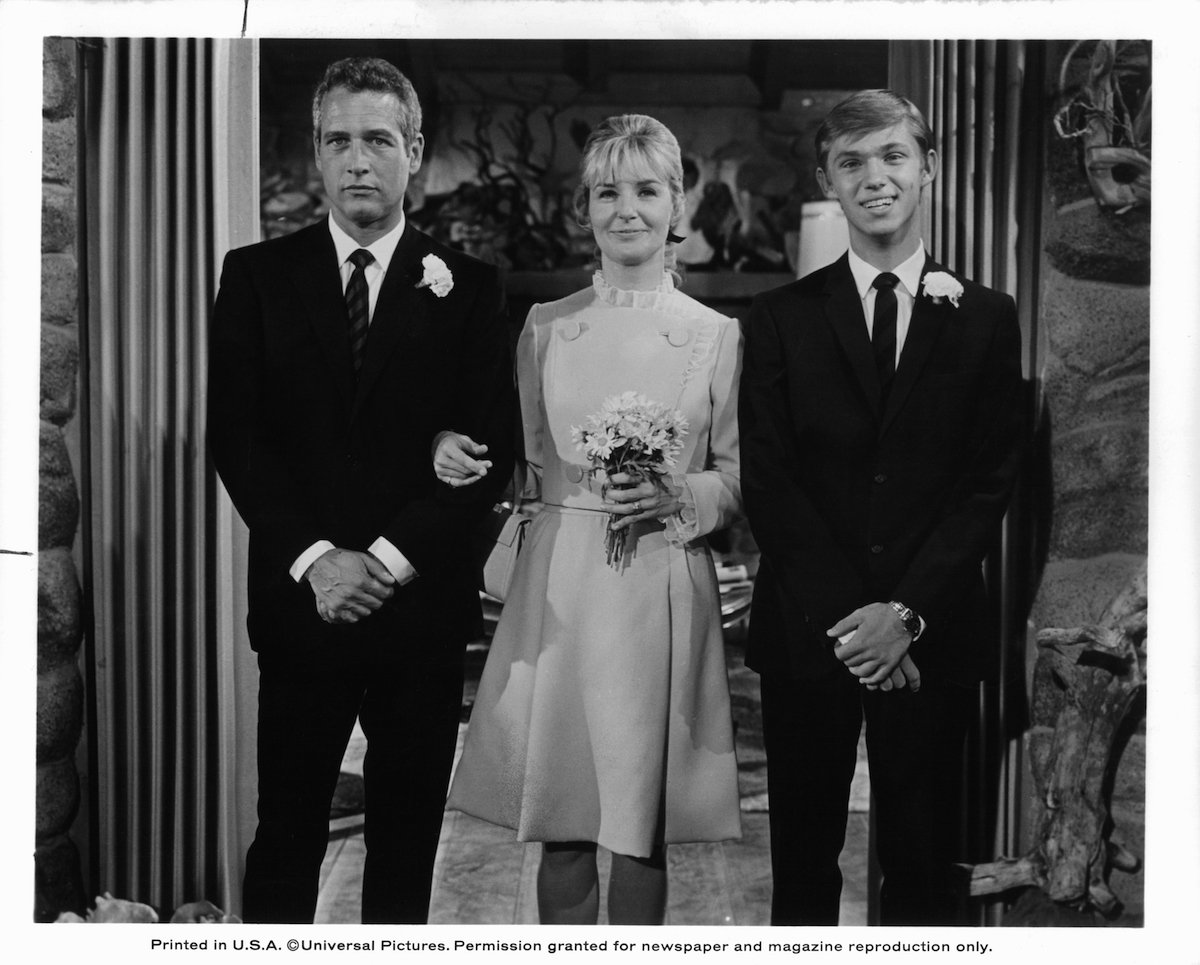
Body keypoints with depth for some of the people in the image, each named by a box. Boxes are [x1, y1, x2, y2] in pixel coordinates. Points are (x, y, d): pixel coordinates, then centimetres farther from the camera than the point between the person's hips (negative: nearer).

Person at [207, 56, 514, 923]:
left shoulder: (468, 288, 4)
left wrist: (390, 558, -11)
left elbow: (493, 449, -2)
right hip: (300, 601, 0)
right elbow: (234, 437, -1)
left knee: (408, 841, 10)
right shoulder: (258, 275, 5)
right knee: (286, 835, 5)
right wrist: (313, 559, -12)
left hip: (423, 606, 0)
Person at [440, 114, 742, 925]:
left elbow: (741, 478, 7)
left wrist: (679, 498, -12)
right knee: (561, 825, 4)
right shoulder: (545, 328, 10)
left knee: (643, 828, 3)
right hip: (560, 590, 1)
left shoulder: (718, 336, 5)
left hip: (664, 598, -1)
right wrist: (458, 453, -5)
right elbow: (526, 461, 14)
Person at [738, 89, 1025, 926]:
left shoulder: (985, 318, 6)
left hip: (932, 633, 0)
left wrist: (907, 612, -11)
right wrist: (845, 615, -11)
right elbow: (766, 481, -1)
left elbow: (990, 482, 0)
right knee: (803, 862, 8)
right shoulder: (783, 319, 5)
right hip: (807, 630, 0)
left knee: (923, 864, 6)